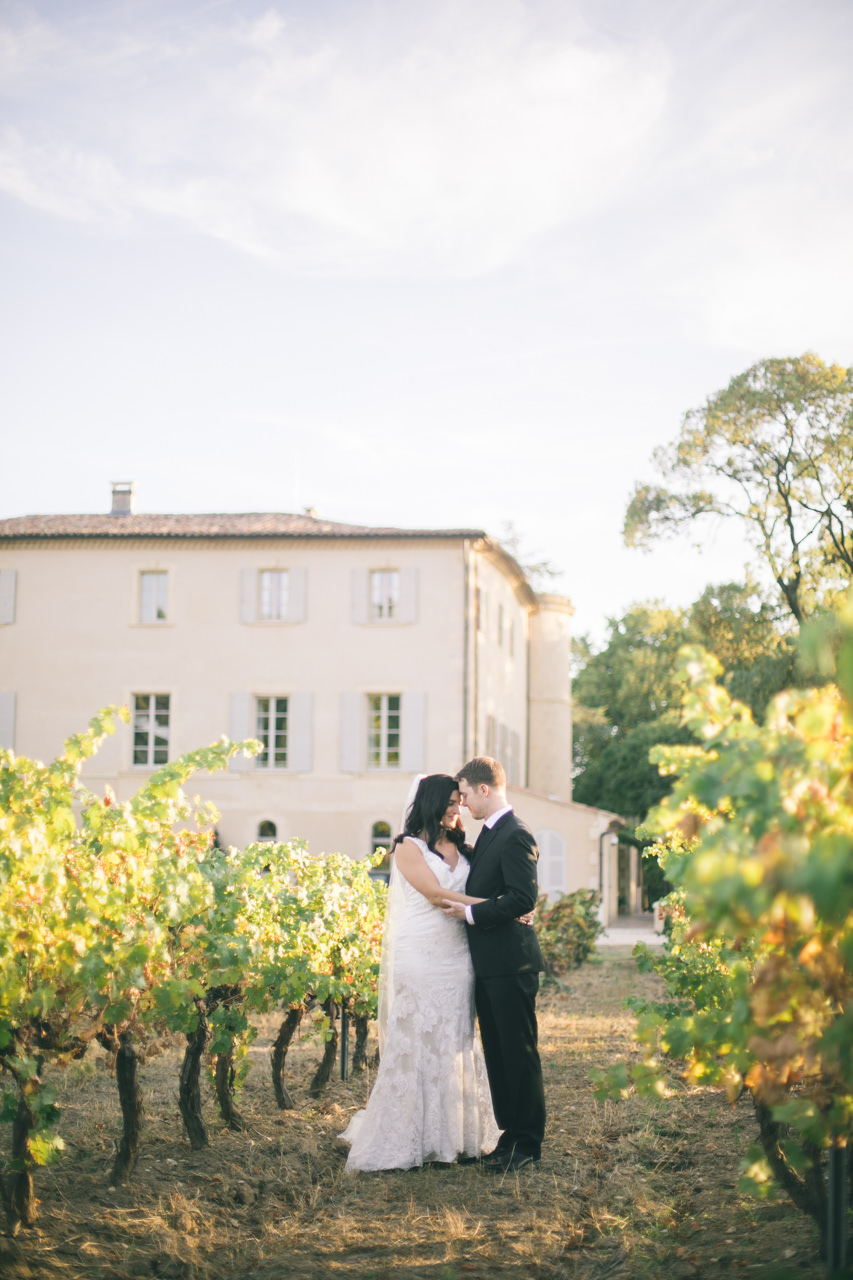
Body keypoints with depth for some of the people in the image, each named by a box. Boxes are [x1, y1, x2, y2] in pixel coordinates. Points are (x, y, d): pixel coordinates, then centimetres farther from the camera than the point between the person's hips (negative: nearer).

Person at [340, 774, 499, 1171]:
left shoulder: (460, 848, 14)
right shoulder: (409, 847, -2)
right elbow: (436, 893, -12)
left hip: (456, 957, 5)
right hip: (419, 957, -5)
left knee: (454, 1043, 7)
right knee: (414, 1044, -2)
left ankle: (454, 1135, 15)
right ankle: (409, 1140, 6)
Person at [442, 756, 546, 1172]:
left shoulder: (515, 836, -15)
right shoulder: (489, 833, 16)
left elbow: (523, 897, -23)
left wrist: (471, 913, -18)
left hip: (511, 963, -10)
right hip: (489, 963, 10)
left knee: (519, 1052, -1)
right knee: (496, 1051, 14)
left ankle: (527, 1143, 7)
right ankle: (509, 1133, 23)